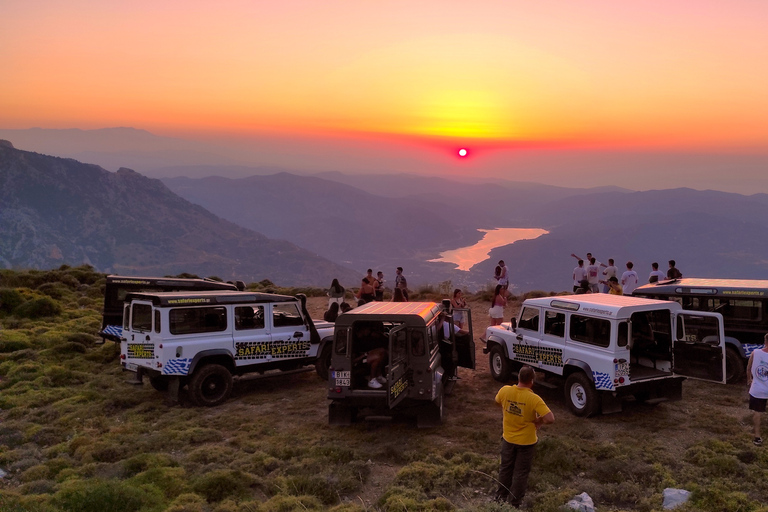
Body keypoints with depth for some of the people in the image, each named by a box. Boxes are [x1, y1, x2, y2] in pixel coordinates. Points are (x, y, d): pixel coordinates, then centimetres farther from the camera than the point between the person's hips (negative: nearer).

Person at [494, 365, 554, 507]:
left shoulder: (504, 391, -15)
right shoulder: (534, 399, -27)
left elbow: (498, 402, 8)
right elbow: (550, 419, -30)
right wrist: (538, 421, -11)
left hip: (508, 439, 4)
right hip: (526, 442, -4)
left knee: (505, 468, 23)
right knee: (521, 473, 14)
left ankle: (501, 497, 39)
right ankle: (514, 504, 26)